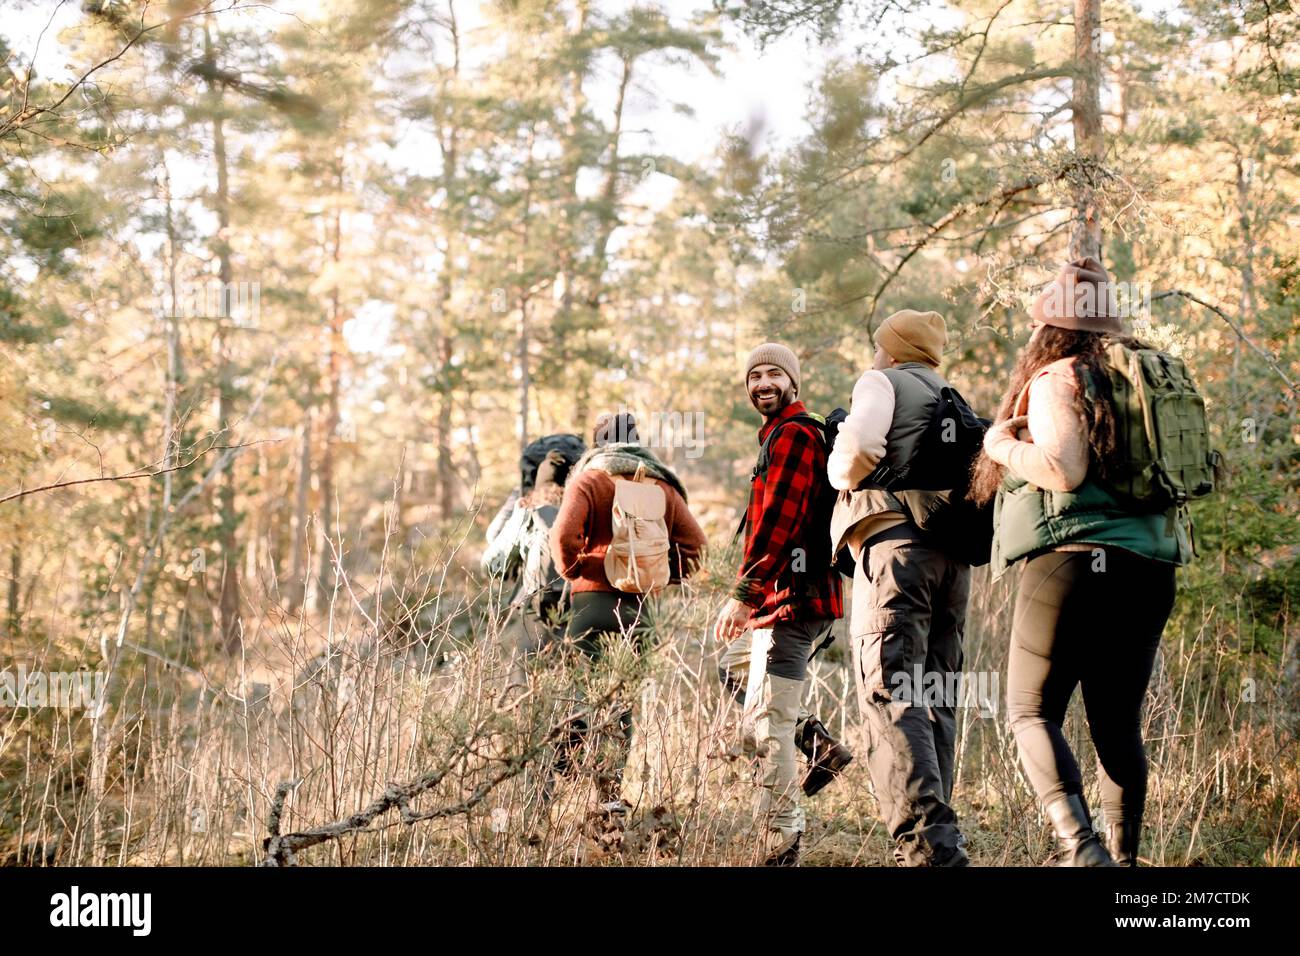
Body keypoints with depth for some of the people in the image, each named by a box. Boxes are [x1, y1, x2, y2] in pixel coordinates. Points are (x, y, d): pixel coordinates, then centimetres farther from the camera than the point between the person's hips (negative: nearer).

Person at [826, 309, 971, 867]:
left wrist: (838, 471, 8)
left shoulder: (882, 382, 7)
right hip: (954, 551, 7)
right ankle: (937, 838, 6)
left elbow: (858, 451, -11)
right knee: (934, 700, 9)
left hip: (897, 540, -7)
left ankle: (928, 843, -30)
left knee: (890, 695, -16)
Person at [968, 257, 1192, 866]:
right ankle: (1124, 857, 8)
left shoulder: (1056, 379, -3)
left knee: (1031, 711, -1)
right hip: (1149, 568, 7)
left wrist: (1003, 445, -2)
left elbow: (1063, 469, -17)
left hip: (1073, 559, -7)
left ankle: (1079, 845, -19)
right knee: (1118, 723, 11)